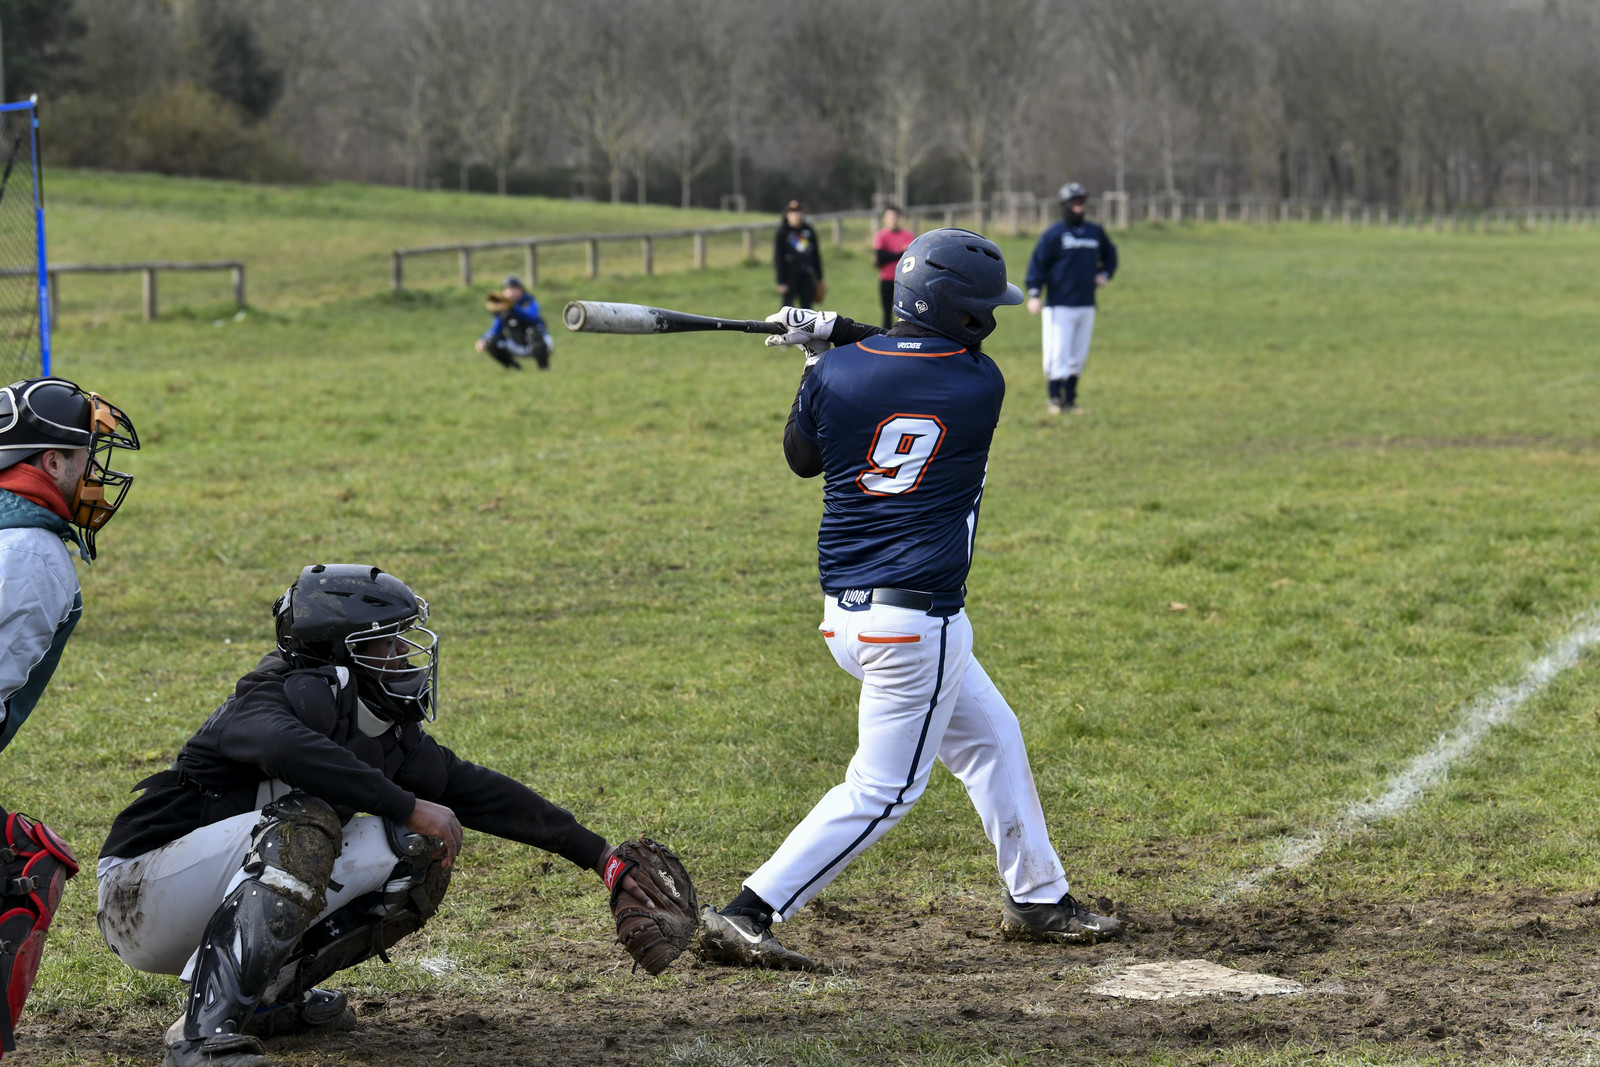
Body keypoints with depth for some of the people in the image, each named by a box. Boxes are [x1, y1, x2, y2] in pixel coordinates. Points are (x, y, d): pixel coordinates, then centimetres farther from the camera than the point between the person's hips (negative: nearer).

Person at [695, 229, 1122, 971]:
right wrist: (838, 336, 10)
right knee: (882, 790, -2)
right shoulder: (981, 385, -8)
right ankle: (747, 915, -10)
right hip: (916, 618, -7)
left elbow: (802, 458, 16)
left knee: (991, 738, 22)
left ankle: (1037, 897, 33)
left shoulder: (838, 374, -2)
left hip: (846, 613, 7)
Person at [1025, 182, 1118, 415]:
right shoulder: (1053, 234, -4)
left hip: (1087, 306, 5)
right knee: (1058, 355, -9)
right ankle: (1055, 400, -2)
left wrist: (1105, 273, 11)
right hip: (1059, 306, -5)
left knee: (1079, 357, 7)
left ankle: (1070, 400, 15)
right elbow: (1038, 262, -7)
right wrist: (1034, 294, -16)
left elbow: (1109, 253, 29)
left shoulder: (1095, 232, 12)